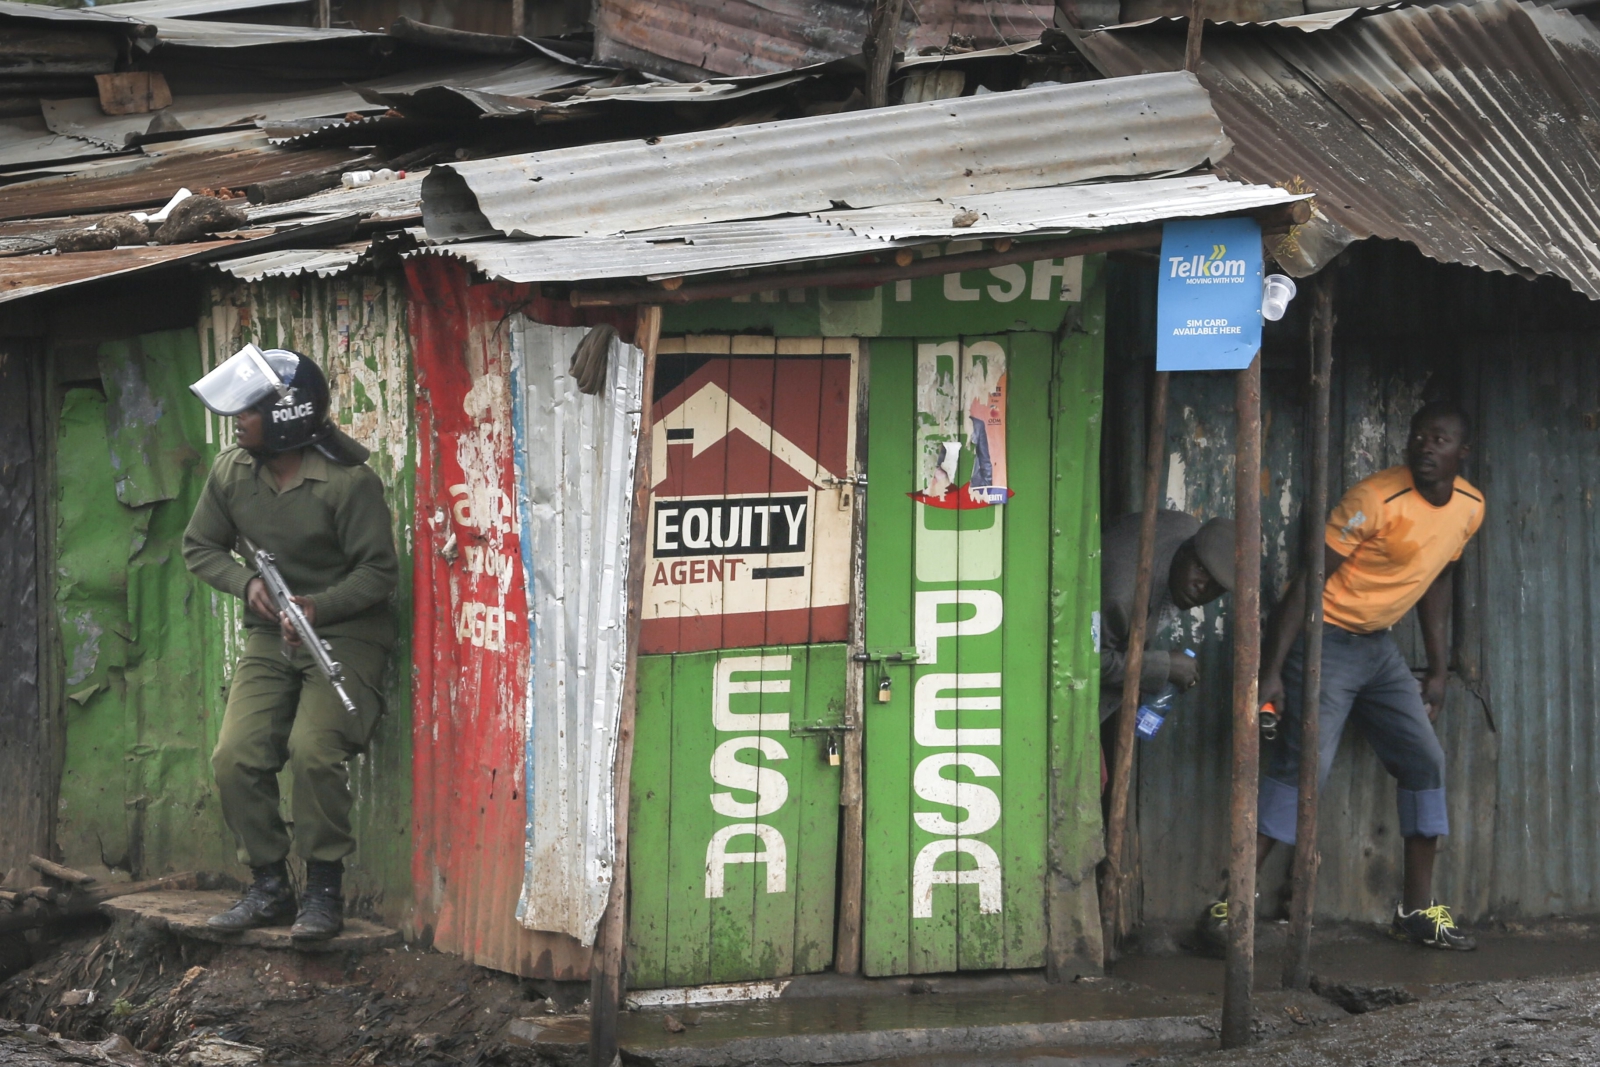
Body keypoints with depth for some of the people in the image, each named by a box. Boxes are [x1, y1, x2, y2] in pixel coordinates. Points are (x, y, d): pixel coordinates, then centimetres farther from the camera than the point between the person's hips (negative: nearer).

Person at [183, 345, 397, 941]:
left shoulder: (349, 483, -18)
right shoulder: (230, 473, -1)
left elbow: (378, 572, -15)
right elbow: (200, 548, 10)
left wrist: (317, 607, -29)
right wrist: (247, 584, -10)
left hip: (346, 635, -5)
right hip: (270, 638, 6)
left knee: (312, 749, -25)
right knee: (236, 757, -10)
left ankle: (324, 890, -11)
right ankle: (269, 886, 5)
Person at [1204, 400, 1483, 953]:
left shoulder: (1469, 507, 1)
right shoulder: (1377, 499, -22)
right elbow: (1309, 579, -20)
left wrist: (1438, 668, 18)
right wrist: (1271, 670, -24)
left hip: (1377, 646, 8)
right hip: (1324, 636, -8)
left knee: (1424, 759, 5)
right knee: (1304, 762, -19)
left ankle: (1417, 910, 14)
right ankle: (1232, 903, -20)